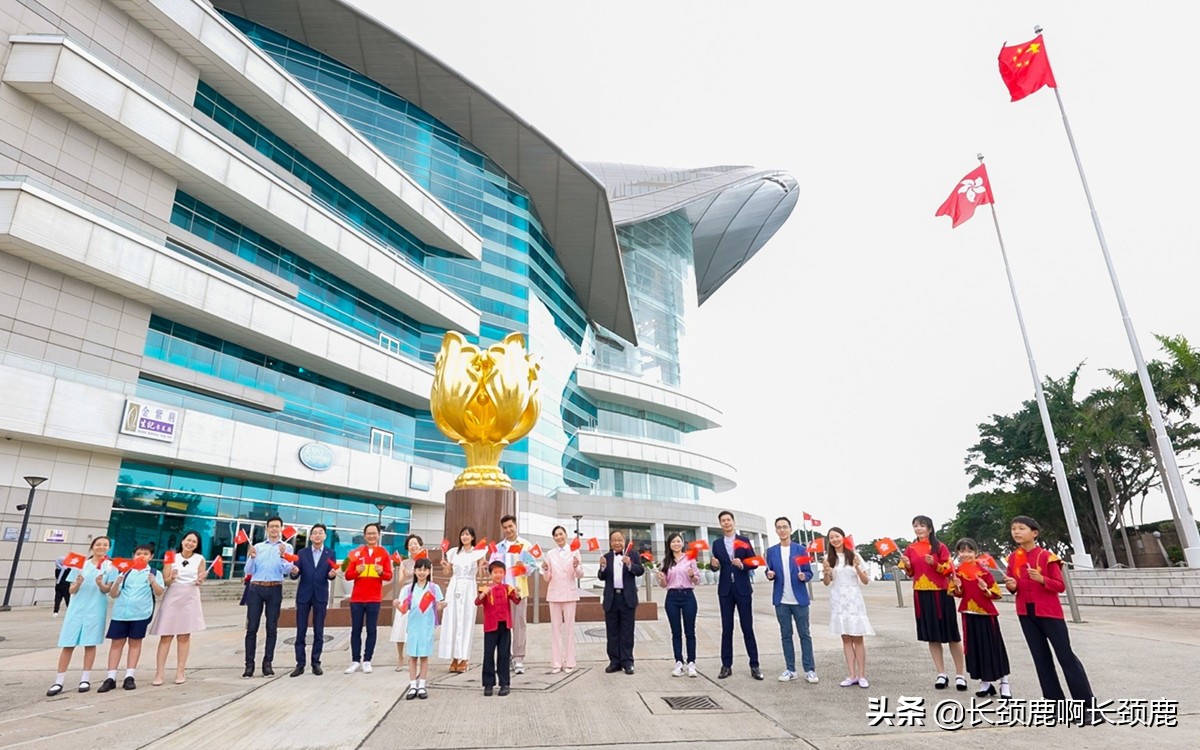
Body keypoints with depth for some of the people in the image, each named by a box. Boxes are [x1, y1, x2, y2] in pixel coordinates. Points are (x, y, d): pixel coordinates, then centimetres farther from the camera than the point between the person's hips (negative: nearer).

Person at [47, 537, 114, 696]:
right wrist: (77, 584, -16)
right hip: (77, 608, 2)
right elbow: (72, 591, 6)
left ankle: (85, 679, 12)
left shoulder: (110, 566, 2)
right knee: (68, 644, 1)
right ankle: (59, 681, 9)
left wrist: (101, 584, -22)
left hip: (96, 609, -1)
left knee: (90, 644, 3)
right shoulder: (81, 564, 6)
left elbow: (107, 590, -2)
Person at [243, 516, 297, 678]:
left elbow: (287, 570, -6)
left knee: (272, 627, 3)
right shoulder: (257, 547, 12)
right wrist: (252, 557, -12)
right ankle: (249, 664, 5)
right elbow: (249, 571, 7)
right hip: (255, 588, 1)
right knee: (252, 627, 0)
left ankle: (267, 663, 10)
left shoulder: (287, 547, 6)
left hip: (274, 589, -1)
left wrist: (282, 556, -23)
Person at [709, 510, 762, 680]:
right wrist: (714, 565, -16)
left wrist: (742, 565, -19)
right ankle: (726, 665, 11)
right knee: (726, 628, 6)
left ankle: (754, 665, 10)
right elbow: (715, 567, 7)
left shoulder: (744, 540, 1)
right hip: (725, 590, 2)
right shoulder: (717, 544, 7)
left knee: (747, 627, 2)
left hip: (743, 589, -2)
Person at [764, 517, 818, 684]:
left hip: (799, 599, -2)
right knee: (785, 635, 8)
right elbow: (769, 573, 8)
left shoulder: (800, 549, 0)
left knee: (805, 634, 4)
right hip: (781, 600, 2)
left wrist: (803, 576, -20)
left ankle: (809, 670, 12)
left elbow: (809, 573, 1)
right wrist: (770, 575, -13)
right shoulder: (771, 551, 5)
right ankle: (790, 670, 16)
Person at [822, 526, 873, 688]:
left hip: (854, 600, -2)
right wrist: (826, 572, -15)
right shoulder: (828, 558, 4)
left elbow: (866, 581, 1)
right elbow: (826, 583, 5)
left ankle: (862, 675, 5)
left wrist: (857, 568, -17)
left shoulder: (854, 555, -1)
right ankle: (851, 675, 9)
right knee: (846, 638, 5)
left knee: (857, 638, -1)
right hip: (838, 601, 2)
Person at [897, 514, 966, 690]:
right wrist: (907, 566, -9)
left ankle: (960, 674, 16)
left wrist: (935, 564, -22)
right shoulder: (910, 549, 5)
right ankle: (941, 674, 16)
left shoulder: (940, 547, -5)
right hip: (921, 595, 3)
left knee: (951, 635, 4)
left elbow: (949, 570, -5)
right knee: (932, 636, 8)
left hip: (941, 593, -3)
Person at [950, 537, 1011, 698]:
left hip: (986, 613, -3)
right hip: (969, 614, 3)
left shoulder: (983, 570, -9)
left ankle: (1004, 683, 18)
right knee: (975, 649, 8)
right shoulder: (957, 572, -1)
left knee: (994, 648, 4)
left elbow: (996, 593, -6)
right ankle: (985, 682, 21)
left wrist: (986, 589, -26)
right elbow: (957, 594, 5)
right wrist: (957, 587, -16)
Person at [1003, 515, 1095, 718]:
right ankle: (1056, 704, 19)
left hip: (1049, 612, -5)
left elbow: (1061, 586, -9)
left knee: (1066, 656, -1)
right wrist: (1011, 586, -11)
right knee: (1041, 658, 10)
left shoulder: (1047, 556, -9)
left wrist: (1042, 579, -26)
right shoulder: (1013, 558, 4)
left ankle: (1087, 706, 8)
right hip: (1026, 613, 5)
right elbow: (1013, 586, 11)